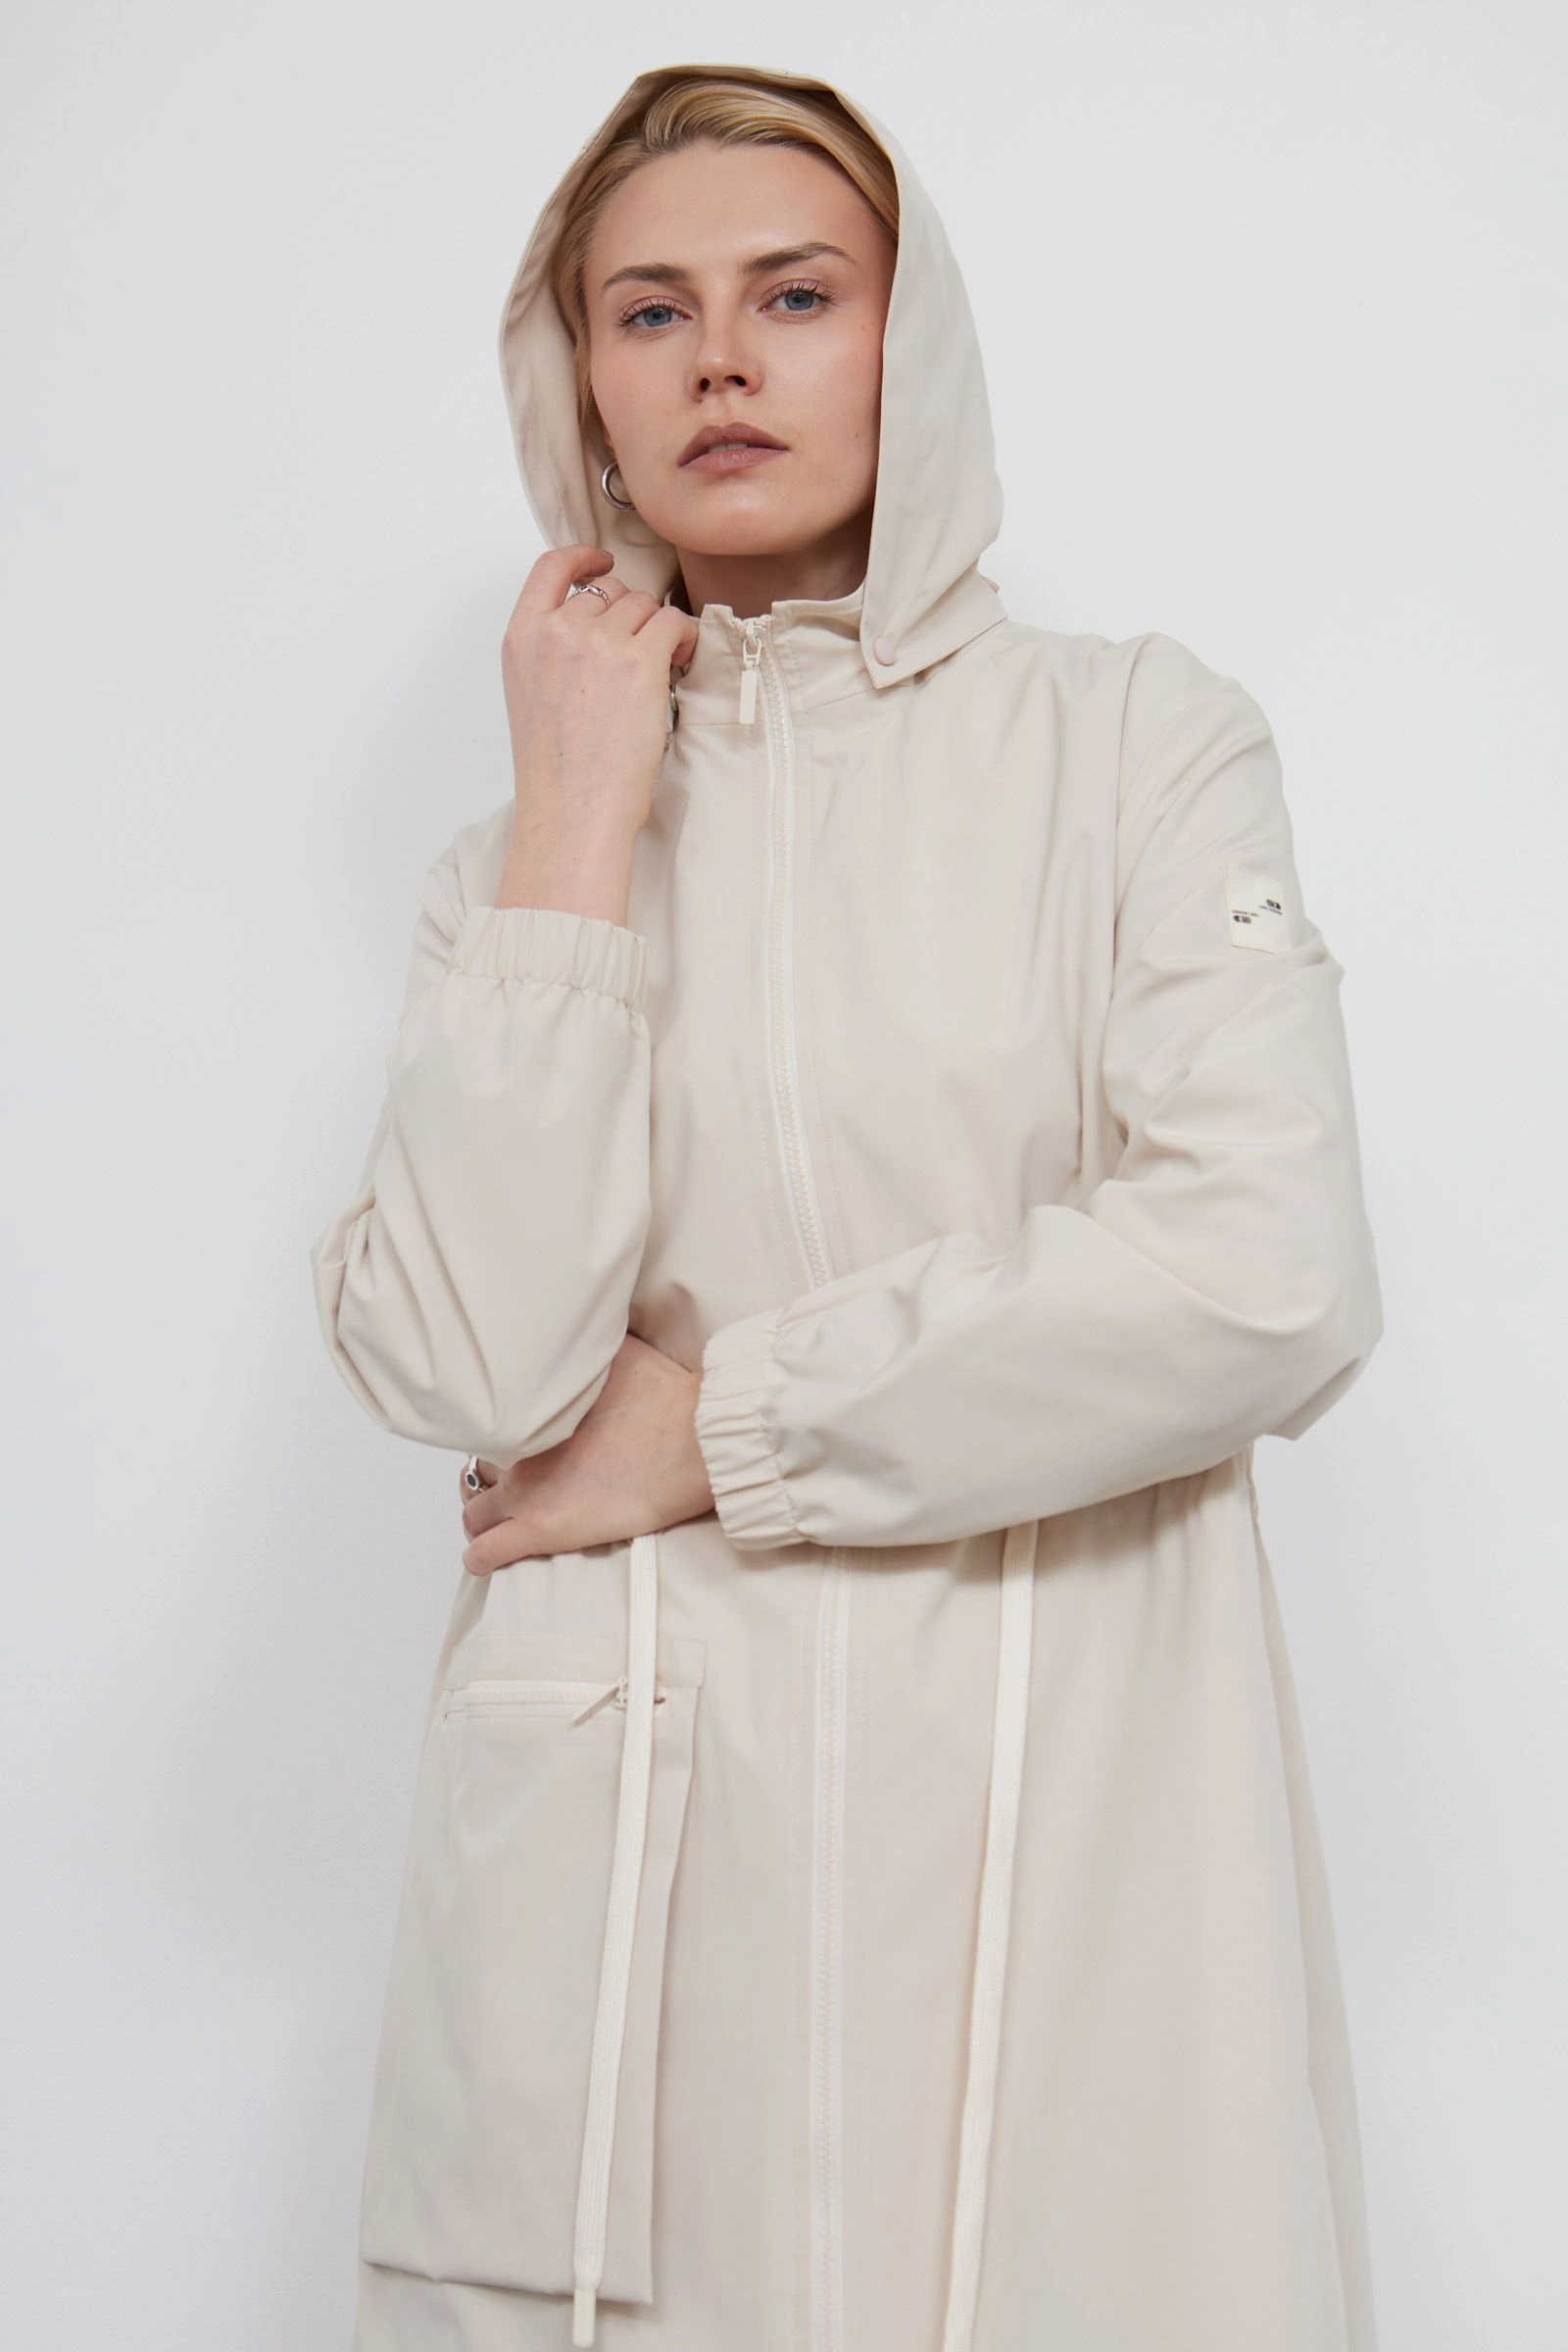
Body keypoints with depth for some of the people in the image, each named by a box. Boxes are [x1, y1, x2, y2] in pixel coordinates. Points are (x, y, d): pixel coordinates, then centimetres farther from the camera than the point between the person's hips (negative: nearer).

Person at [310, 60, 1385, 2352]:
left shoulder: (1140, 740, 2)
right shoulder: (525, 846, 8)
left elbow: (1276, 1278, -12)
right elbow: (479, 1366, -8)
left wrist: (709, 1432, -7)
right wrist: (581, 816, -6)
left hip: (1066, 1799, -1)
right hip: (623, 1832, 2)